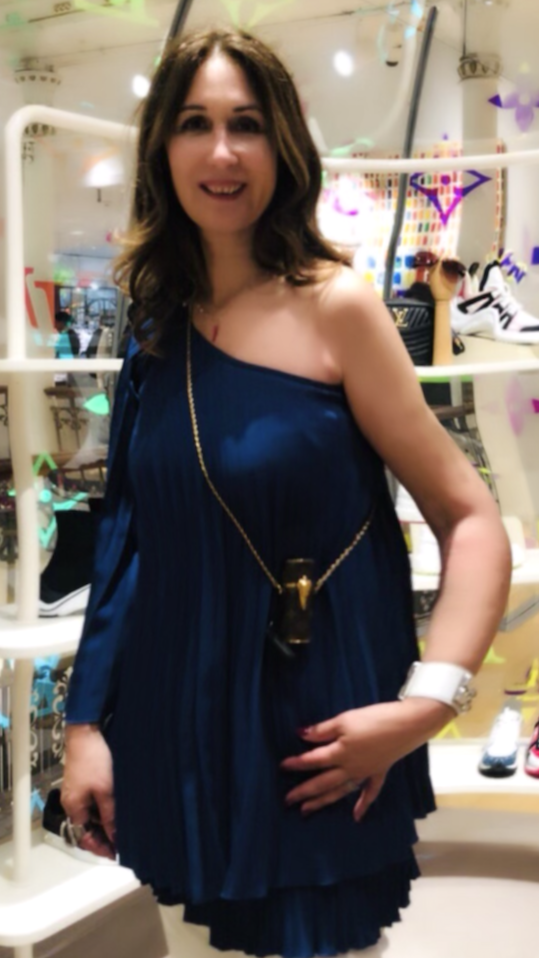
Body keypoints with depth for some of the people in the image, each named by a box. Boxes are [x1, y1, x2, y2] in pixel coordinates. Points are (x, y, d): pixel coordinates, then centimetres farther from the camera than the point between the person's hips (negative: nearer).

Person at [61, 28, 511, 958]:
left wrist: (427, 702, -22)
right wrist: (86, 719, 3)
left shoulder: (334, 305, -11)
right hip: (175, 738, 5)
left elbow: (472, 521, -12)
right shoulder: (161, 322, 2)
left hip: (308, 748, -4)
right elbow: (132, 537, 6)